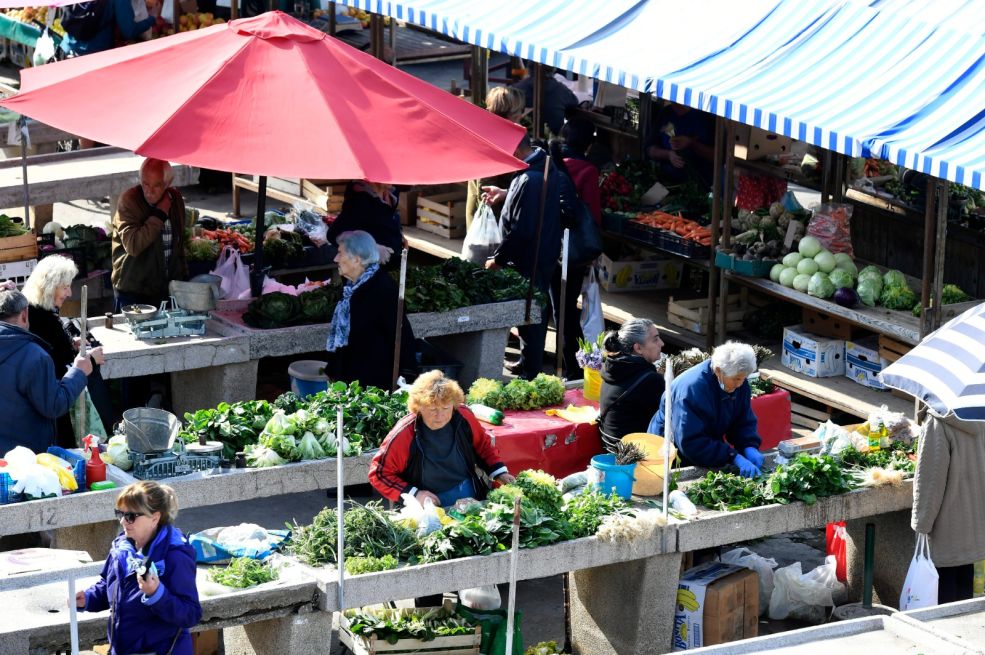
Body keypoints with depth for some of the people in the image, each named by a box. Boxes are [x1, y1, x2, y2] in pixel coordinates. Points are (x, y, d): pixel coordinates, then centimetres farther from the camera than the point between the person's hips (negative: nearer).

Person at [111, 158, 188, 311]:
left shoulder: (175, 198, 6)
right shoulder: (129, 200, -13)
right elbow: (133, 245, -26)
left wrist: (183, 274, 21)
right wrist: (159, 215, -22)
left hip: (167, 287, 5)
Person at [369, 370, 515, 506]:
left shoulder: (463, 417, -5)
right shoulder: (403, 435, -16)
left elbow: (483, 446, 16)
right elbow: (379, 474, -6)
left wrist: (500, 473, 4)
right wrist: (414, 494, -14)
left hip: (471, 497, 3)